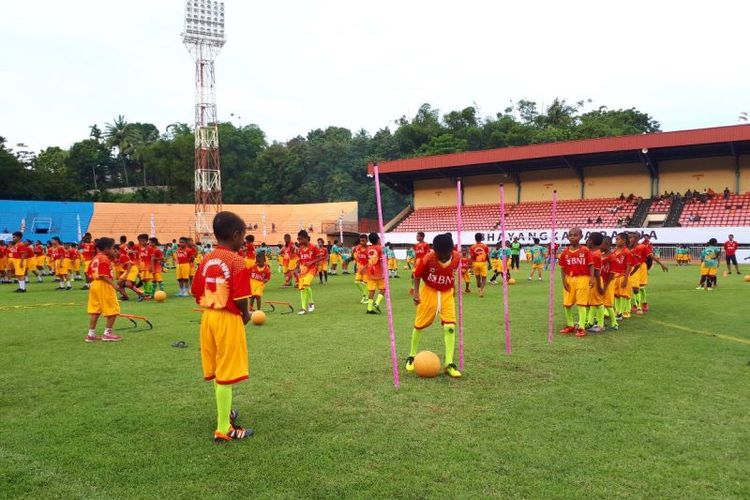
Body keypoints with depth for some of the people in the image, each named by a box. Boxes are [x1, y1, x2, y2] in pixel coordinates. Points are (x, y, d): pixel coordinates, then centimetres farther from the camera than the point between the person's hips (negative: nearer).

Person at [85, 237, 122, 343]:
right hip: (104, 286, -9)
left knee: (95, 311, 12)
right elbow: (103, 275, -22)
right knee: (113, 310, 0)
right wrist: (113, 284, -26)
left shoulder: (95, 258, 13)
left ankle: (91, 334, 15)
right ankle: (107, 333, 4)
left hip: (94, 285, 9)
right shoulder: (105, 259, -14)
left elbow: (89, 274, 14)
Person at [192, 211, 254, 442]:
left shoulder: (206, 260, 5)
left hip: (208, 317, 8)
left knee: (217, 370, 21)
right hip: (228, 319, -8)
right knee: (226, 375, -1)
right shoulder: (236, 260, -16)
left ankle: (225, 413, 40)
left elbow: (197, 292, 8)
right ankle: (224, 429, 5)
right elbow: (240, 297, -20)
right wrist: (245, 314, -2)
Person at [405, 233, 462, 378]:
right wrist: (416, 292, -17)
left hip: (447, 293, 2)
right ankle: (412, 356, 30)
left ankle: (449, 364, -6)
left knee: (450, 327, -12)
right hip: (429, 291, -1)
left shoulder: (457, 257, -16)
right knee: (419, 325, 8)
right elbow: (417, 275, -10)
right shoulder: (427, 259, -25)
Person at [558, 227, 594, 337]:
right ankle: (570, 325, 28)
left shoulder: (585, 251, -5)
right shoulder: (565, 253, 3)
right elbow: (562, 268, 5)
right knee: (566, 304, 9)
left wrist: (592, 278, -17)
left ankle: (581, 327, 4)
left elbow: (591, 265, -6)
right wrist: (564, 280, -5)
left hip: (582, 279, -4)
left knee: (581, 304, -3)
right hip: (569, 279, 4)